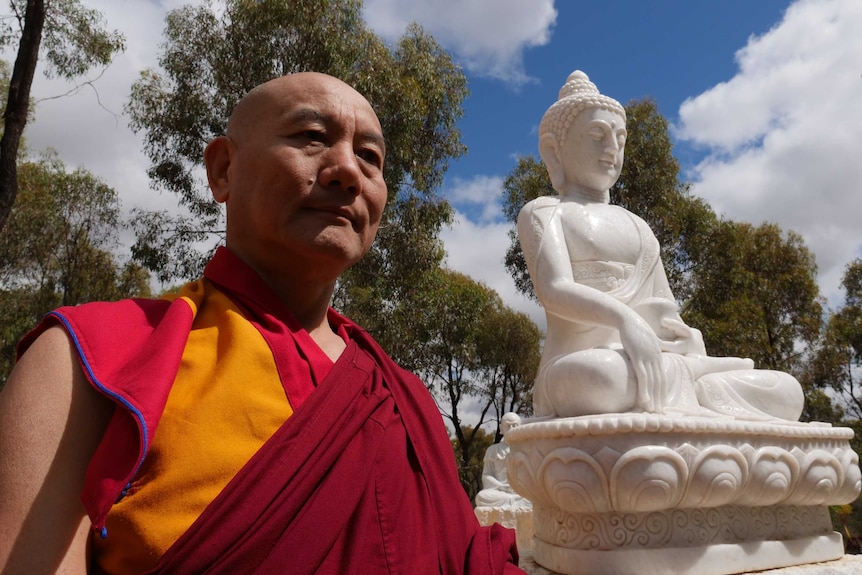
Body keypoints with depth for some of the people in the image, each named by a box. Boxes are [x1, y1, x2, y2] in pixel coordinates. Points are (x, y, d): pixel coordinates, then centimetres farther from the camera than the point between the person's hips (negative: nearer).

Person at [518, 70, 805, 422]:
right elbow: (555, 291, -13)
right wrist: (623, 316, -30)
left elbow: (666, 314, 19)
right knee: (602, 377, -40)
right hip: (577, 374, -5)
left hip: (655, 372, 6)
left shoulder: (637, 226, 26)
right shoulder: (542, 212, 8)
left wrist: (689, 340, -4)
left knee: (786, 392, -8)